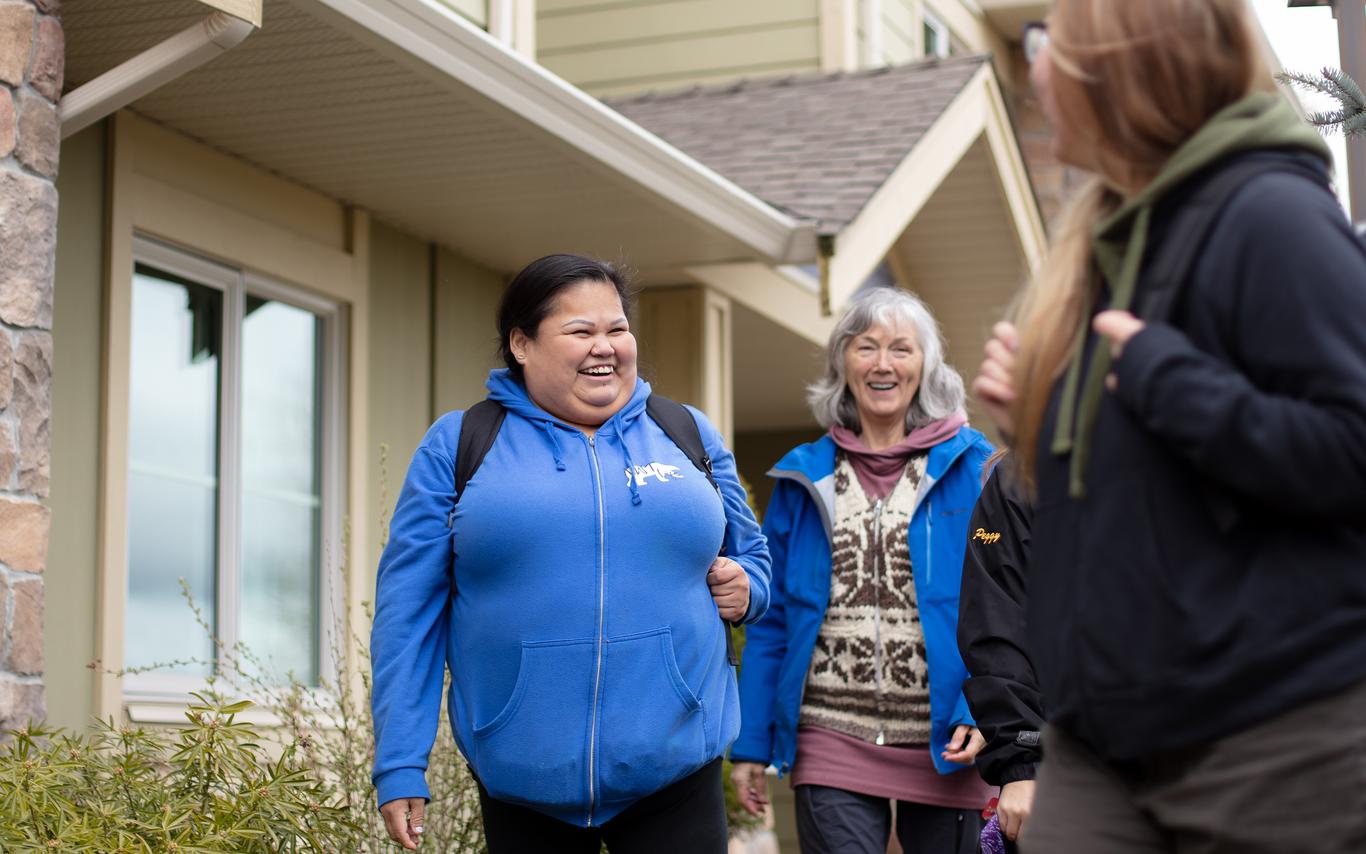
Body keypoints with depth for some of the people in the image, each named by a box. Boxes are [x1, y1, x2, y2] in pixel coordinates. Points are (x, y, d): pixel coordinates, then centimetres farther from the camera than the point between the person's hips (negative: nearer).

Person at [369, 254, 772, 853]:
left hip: (677, 775, 1)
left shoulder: (689, 434, 11)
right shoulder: (457, 446, 4)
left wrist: (746, 587, -2)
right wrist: (400, 767, -4)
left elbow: (751, 555, 22)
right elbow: (408, 615, 2)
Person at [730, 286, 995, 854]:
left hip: (942, 742, 0)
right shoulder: (805, 476, 8)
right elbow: (772, 617, 8)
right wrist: (750, 744, 4)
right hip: (833, 742, 1)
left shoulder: (967, 465, 3)